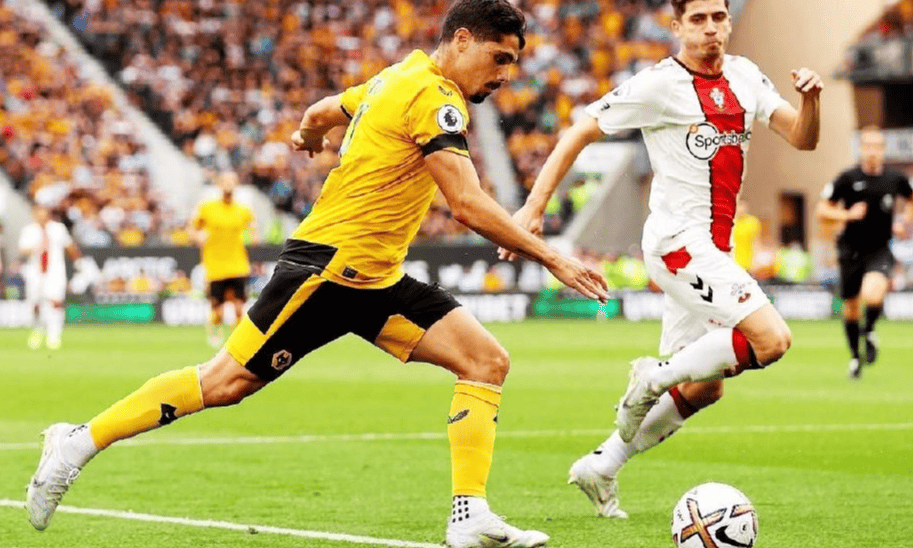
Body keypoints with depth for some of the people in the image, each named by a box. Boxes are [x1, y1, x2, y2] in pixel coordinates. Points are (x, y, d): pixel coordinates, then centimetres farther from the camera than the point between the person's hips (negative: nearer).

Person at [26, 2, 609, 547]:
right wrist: (551, 258, -20)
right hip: (331, 263, -10)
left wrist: (309, 136, 52)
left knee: (488, 360, -4)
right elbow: (469, 205, -24)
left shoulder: (401, 78, 13)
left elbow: (321, 112, 29)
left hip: (375, 277, 10)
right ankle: (79, 442, 9)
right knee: (225, 381, -4)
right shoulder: (434, 97, -16)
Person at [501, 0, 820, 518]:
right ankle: (655, 377, -6)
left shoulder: (745, 77, 10)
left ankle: (602, 467, 22)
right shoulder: (659, 85, -9)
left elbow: (803, 139, 5)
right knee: (773, 339, -21)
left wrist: (810, 98, -16)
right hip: (678, 240, -8)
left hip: (710, 250, 8)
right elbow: (579, 134, -6)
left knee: (702, 388, 13)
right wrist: (534, 206, -13)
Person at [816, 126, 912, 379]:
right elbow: (822, 210, -3)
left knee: (873, 295, -28)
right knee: (851, 309, 10)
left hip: (880, 251, -1)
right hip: (852, 251, 1)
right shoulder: (848, 178, -7)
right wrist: (848, 214, -19)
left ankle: (869, 331, 4)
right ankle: (855, 356, 34)